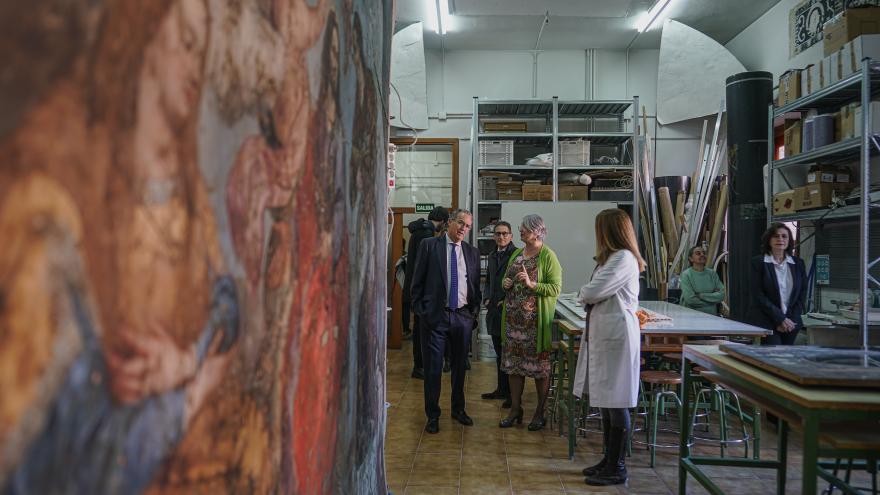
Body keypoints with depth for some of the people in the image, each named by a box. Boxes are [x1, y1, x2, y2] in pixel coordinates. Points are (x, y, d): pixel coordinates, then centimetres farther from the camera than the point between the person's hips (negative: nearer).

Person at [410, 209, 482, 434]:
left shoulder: (472, 252, 9)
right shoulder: (429, 246, -1)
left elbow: (476, 285, 13)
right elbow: (418, 280, -1)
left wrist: (475, 311, 5)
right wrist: (419, 310, -6)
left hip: (463, 316, 4)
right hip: (435, 315, -3)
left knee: (459, 365, 16)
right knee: (433, 367, 3)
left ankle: (458, 409, 33)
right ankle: (433, 415, 18)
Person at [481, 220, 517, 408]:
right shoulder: (492, 255, 14)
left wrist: (507, 301, -14)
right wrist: (487, 298, 8)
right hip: (494, 310, 8)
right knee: (499, 352, 15)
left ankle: (512, 393, 9)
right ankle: (501, 389, 25)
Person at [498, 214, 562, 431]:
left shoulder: (548, 256, -8)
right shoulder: (517, 254, 13)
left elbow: (556, 288, -14)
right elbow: (506, 278, 25)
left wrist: (531, 285, -24)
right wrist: (506, 283, 3)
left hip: (536, 320, -6)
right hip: (513, 318, 7)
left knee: (539, 366, 3)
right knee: (513, 363, 10)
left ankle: (540, 412, 17)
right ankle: (515, 408, 23)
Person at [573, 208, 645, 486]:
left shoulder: (623, 258, -14)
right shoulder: (613, 257, 20)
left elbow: (593, 292, -18)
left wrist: (583, 294, 2)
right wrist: (589, 296, -3)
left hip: (616, 335, -10)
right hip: (603, 333, 10)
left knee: (616, 403, -2)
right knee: (605, 401, 15)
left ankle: (617, 468, 9)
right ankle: (609, 460, 26)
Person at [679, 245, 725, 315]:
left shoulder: (712, 273, 9)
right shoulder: (686, 275, -4)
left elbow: (721, 295, 1)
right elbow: (690, 299, -12)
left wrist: (701, 295, -9)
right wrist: (713, 298, -2)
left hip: (712, 315, 3)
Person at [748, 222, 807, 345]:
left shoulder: (798, 263, 9)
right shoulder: (758, 262, -3)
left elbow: (802, 293, 10)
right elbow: (758, 295, -8)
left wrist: (791, 319, -2)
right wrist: (780, 319, -12)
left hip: (791, 322, 4)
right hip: (766, 321, -4)